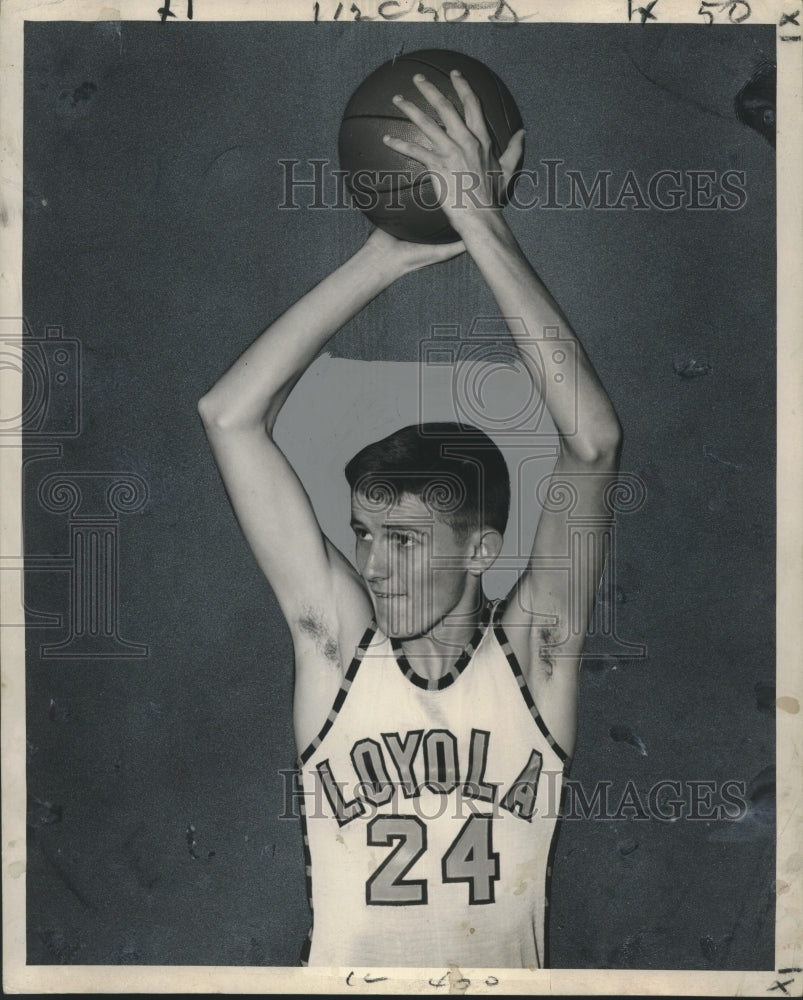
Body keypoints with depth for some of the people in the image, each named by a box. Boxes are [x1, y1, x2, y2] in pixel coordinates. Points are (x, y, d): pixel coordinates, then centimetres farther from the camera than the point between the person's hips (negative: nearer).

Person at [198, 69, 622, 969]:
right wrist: (386, 258, -10)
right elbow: (230, 416, -8)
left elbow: (592, 443, -16)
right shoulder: (336, 641, -3)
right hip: (342, 963, 0)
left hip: (509, 964, 0)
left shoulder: (534, 651, -5)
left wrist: (484, 232, -16)